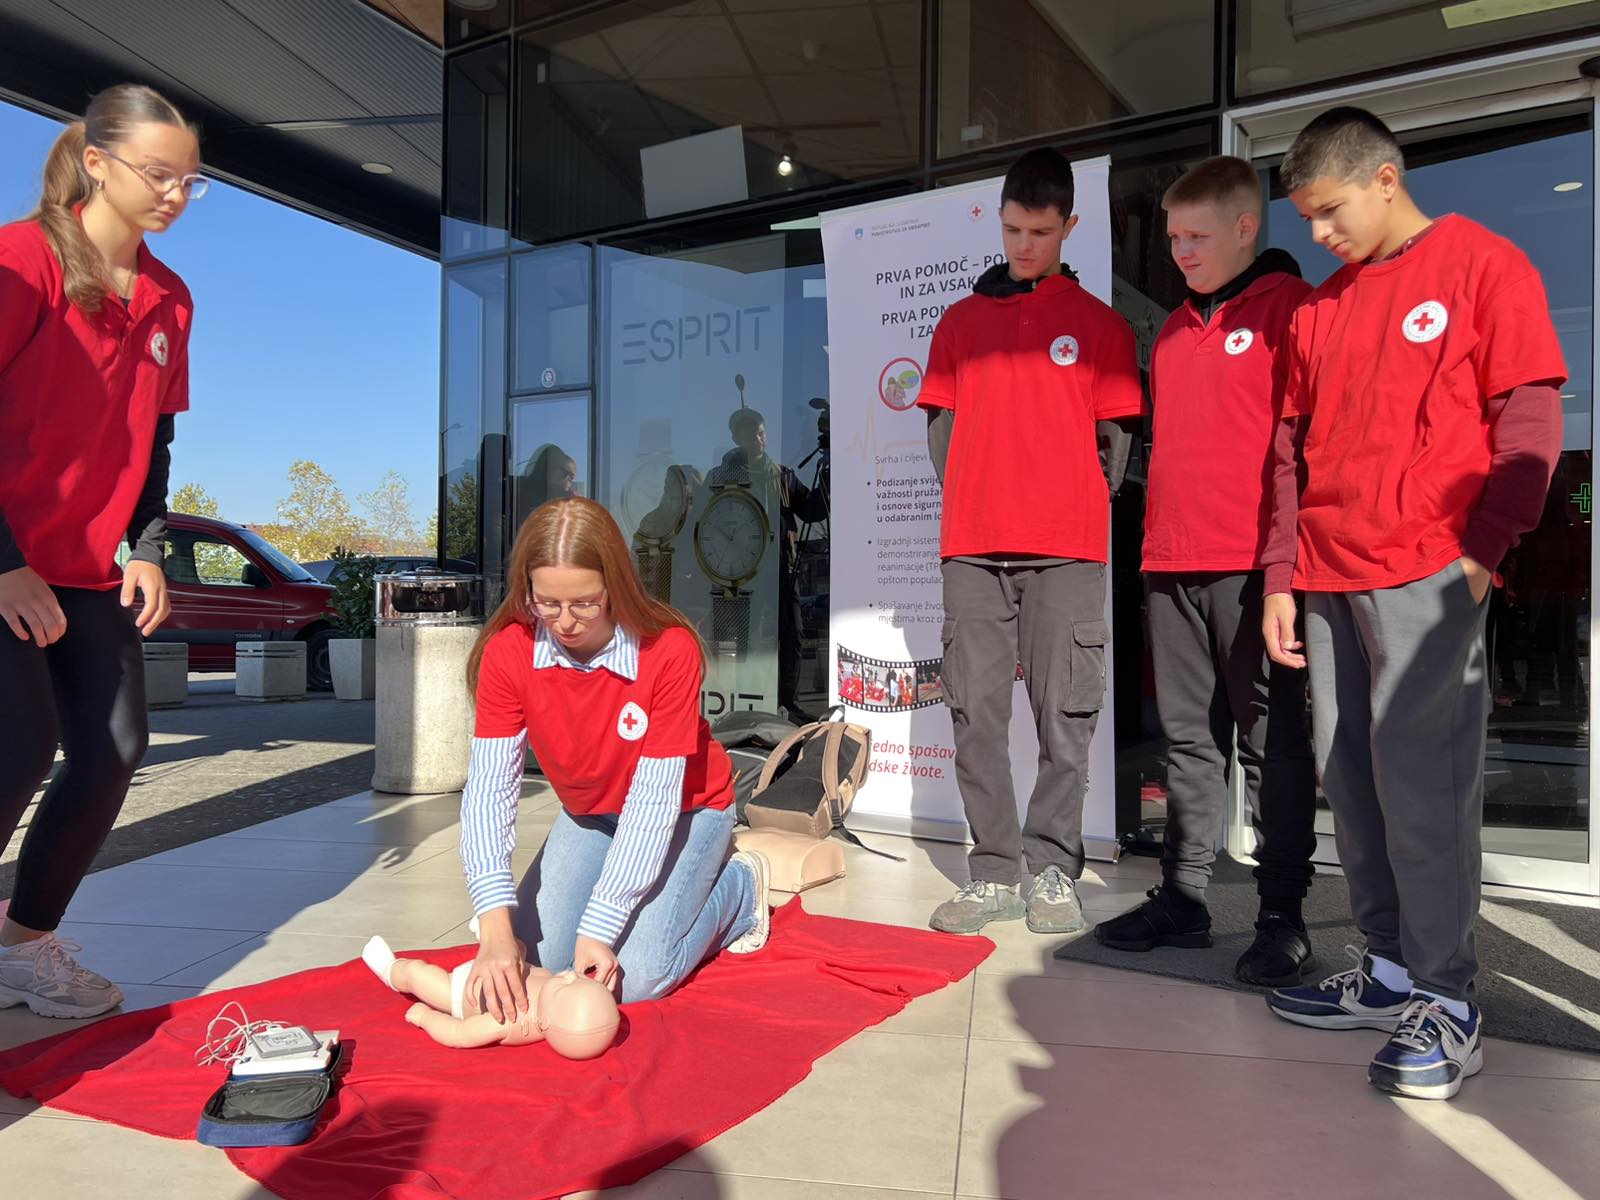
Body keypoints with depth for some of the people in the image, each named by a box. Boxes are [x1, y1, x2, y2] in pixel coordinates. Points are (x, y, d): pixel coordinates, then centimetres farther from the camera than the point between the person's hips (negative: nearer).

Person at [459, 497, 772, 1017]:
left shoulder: (670, 649, -32)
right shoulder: (508, 652, -22)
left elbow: (653, 798, -30)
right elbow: (489, 786, -27)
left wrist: (599, 929, -34)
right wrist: (495, 928, -39)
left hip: (684, 807, -4)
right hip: (588, 813, 4)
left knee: (635, 979, -16)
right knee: (536, 958, -6)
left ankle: (737, 885, 10)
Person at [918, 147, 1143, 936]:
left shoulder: (1099, 325, 10)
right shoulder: (961, 321, 15)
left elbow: (1114, 439, 9)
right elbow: (941, 427, 15)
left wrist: (1079, 514, 1)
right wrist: (974, 507, 7)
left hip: (1066, 548, -2)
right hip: (972, 546, 2)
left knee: (1065, 711, -1)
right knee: (976, 711, 0)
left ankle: (1053, 871, 11)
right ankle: (994, 873, 9)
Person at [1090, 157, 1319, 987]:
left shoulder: (1289, 308, 0)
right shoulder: (1173, 332, 19)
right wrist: (1156, 540, 16)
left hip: (1253, 563, -6)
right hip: (1171, 563, 7)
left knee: (1270, 740, 0)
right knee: (1188, 737, 11)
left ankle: (1282, 917, 8)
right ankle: (1183, 897, 19)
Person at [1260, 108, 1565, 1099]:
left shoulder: (1484, 265, 2)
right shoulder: (1319, 309, 18)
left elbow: (1531, 423, -5)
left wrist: (1480, 552, -14)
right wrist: (1282, 580, 11)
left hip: (1428, 577, -6)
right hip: (1329, 580, 6)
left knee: (1420, 782, -7)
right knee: (1352, 780, 7)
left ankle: (1447, 1004, 4)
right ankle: (1392, 973, 19)